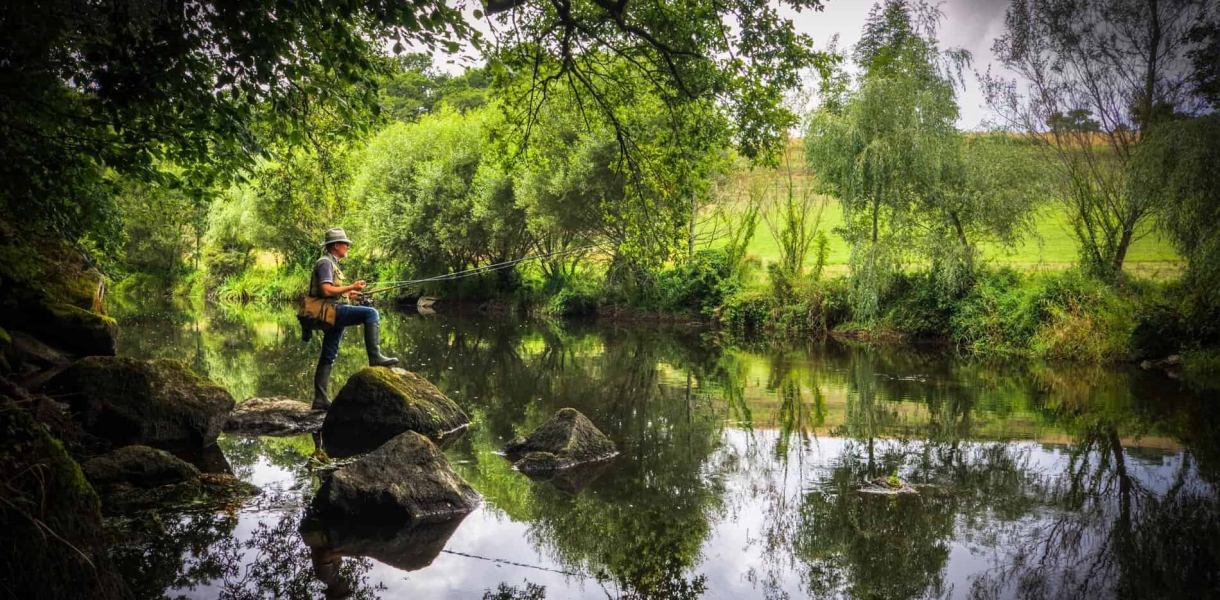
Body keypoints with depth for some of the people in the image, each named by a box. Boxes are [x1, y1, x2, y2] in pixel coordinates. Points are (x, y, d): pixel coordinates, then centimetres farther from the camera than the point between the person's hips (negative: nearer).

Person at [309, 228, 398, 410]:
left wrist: (347, 293, 19)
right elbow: (326, 291, -21)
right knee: (371, 313, -22)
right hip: (331, 310, -11)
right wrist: (351, 287, -16)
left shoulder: (330, 263, 23)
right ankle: (375, 356, -26)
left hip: (331, 314, 11)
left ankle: (320, 399, 9)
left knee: (328, 357, 9)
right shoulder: (325, 263, -9)